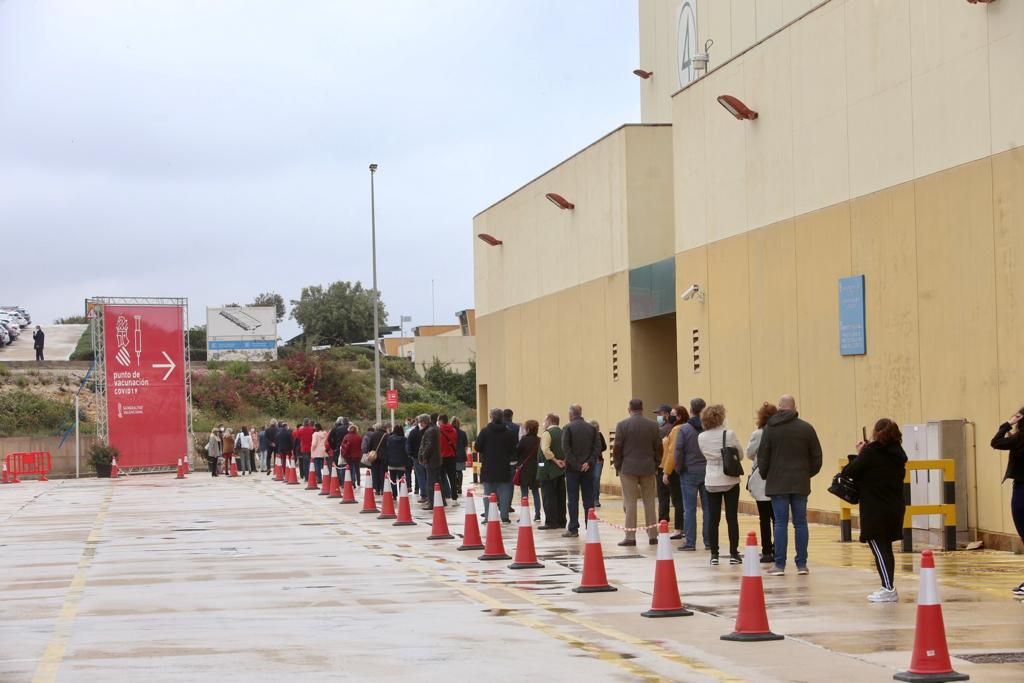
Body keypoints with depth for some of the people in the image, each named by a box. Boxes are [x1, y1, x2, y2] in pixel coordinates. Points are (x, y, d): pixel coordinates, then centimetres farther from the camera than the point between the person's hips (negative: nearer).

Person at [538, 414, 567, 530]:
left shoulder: (547, 433, -10)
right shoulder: (563, 433, 13)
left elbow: (545, 449, -24)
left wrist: (555, 460, -17)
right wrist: (563, 460, 3)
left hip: (549, 469, -7)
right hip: (561, 469, 7)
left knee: (548, 497, -4)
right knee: (560, 496, 11)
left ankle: (551, 522, -7)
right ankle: (561, 522, 15)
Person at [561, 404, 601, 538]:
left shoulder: (568, 428, -6)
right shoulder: (591, 428, 5)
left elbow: (565, 448, -13)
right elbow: (598, 447, -2)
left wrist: (575, 465, -11)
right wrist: (589, 462, -6)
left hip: (573, 468, -3)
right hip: (588, 468, 3)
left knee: (573, 499, 1)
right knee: (589, 499, 6)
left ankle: (573, 529, -1)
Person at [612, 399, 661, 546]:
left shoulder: (622, 425, -6)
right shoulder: (653, 425, 1)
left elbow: (617, 448, -6)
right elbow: (658, 447, 4)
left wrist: (617, 466, 4)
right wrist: (655, 465, 14)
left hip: (628, 468, -2)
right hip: (648, 468, 2)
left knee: (630, 502, 0)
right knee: (650, 502, 8)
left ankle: (630, 537, -2)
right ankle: (652, 535, 9)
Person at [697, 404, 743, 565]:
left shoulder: (701, 437, -3)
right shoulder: (729, 434, -11)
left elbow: (706, 455, 8)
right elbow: (739, 455, -2)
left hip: (711, 482, 2)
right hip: (730, 480, -2)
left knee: (713, 518, 6)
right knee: (732, 518, 3)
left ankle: (714, 555, 6)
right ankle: (733, 554, 4)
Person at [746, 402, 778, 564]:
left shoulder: (758, 435, -11)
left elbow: (749, 454, 0)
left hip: (762, 481, -3)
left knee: (765, 518, 2)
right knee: (777, 517, 11)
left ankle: (767, 552, 1)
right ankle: (778, 551, 12)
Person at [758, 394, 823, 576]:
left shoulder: (770, 428, -3)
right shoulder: (806, 428, 2)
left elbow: (762, 457, -2)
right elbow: (816, 456, 4)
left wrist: (765, 475, 14)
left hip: (777, 484, -1)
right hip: (800, 483, 1)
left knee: (781, 523, 0)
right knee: (800, 523, 5)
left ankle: (780, 565, -1)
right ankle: (801, 564, 6)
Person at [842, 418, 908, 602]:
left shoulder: (871, 452, -15)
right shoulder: (898, 453, 5)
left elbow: (850, 472, -15)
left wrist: (860, 454, 2)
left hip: (875, 509, -7)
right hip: (895, 507, 7)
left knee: (879, 548, -3)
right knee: (886, 548, 16)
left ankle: (889, 589, -7)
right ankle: (888, 587, 19)